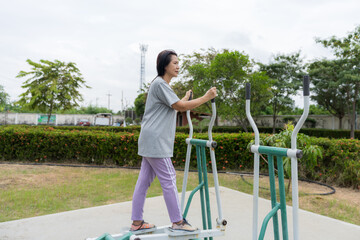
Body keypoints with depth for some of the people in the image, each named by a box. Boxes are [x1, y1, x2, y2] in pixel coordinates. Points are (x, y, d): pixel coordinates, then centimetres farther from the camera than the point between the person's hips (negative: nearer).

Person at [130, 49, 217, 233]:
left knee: (144, 181, 10)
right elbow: (180, 106, -17)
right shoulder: (160, 84, -13)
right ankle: (177, 222, 6)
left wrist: (185, 99, 26)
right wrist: (206, 97, -12)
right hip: (155, 142, -10)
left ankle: (137, 223, 17)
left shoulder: (163, 85, 20)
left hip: (151, 142, 10)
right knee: (168, 180, -4)